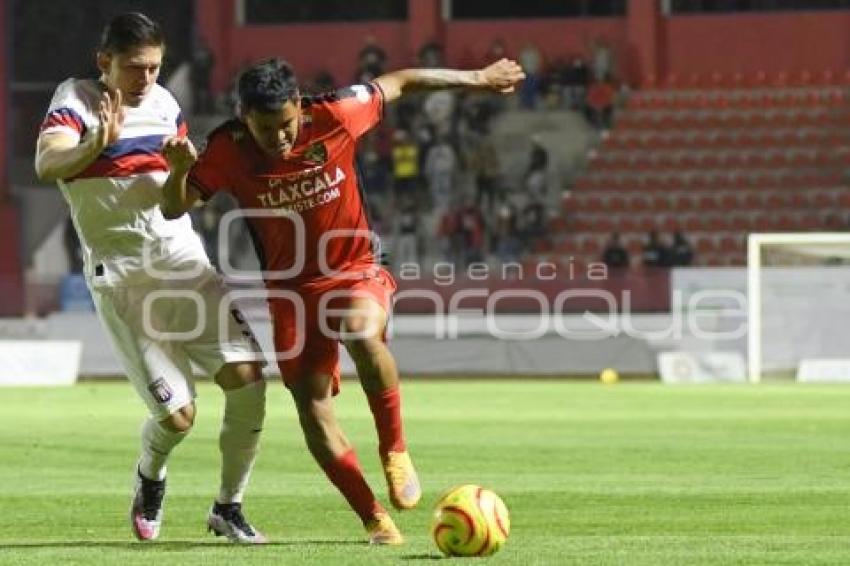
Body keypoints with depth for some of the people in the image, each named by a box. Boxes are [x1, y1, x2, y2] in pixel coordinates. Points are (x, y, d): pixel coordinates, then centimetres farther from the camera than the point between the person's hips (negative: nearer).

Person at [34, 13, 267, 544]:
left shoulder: (163, 102, 10)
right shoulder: (76, 98, -6)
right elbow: (46, 164, -26)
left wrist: (184, 168, -7)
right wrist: (96, 145, -45)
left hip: (184, 259, 5)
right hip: (120, 276, -5)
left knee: (247, 376, -11)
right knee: (177, 413, -11)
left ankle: (228, 506, 6)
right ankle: (150, 477, 25)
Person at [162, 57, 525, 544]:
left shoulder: (334, 116, -16)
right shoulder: (228, 149, -13)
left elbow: (400, 82, -1)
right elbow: (176, 208, -9)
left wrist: (479, 79, 9)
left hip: (356, 271, -2)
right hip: (292, 288, 2)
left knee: (361, 331, -35)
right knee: (311, 405, -7)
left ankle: (395, 450, -17)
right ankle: (374, 518, 1)